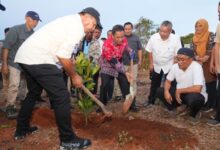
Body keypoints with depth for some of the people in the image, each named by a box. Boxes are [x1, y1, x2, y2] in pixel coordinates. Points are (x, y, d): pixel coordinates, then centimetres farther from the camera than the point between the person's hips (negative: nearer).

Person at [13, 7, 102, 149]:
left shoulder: (70, 21, 21)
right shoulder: (77, 26, -10)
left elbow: (63, 54, 24)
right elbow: (63, 56, -16)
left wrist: (73, 74, 25)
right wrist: (74, 76, -2)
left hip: (25, 56, 11)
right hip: (39, 59, -11)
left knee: (33, 93, 25)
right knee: (62, 97, -5)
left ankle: (21, 130, 39)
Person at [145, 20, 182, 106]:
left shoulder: (175, 39, -21)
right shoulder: (153, 37, -17)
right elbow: (150, 51, -4)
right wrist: (151, 63, -1)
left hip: (169, 66, -2)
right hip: (156, 66, 2)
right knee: (154, 85, 15)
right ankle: (151, 101, 31)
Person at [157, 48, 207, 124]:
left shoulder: (196, 67, -27)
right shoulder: (175, 66, -9)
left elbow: (197, 89, -35)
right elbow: (168, 81, 4)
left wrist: (179, 91, -24)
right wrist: (166, 91, -18)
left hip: (196, 95, -5)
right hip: (179, 93, 6)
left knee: (194, 99, -40)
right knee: (159, 91, -8)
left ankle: (194, 114, -2)